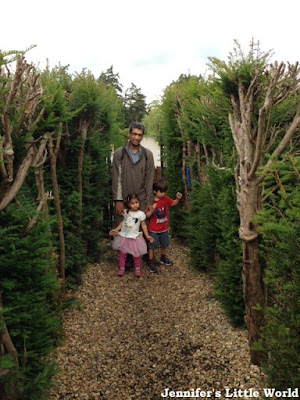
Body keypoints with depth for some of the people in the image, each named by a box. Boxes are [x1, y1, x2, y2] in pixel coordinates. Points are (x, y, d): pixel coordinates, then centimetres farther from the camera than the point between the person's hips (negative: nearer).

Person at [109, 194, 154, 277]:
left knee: (136, 255, 8)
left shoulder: (141, 214, -8)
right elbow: (122, 222, 9)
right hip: (124, 236, 2)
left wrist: (147, 235, -7)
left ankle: (137, 269, 28)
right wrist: (116, 230, 3)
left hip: (134, 237, -2)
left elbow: (143, 225, -2)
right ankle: (121, 268, 28)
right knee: (122, 254, 11)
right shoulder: (126, 212, -1)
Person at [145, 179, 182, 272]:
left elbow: (173, 203, 5)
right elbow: (147, 215, -18)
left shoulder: (165, 199, -5)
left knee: (164, 244, 22)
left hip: (164, 228, 5)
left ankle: (163, 258, 44)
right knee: (152, 246, 5)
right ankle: (151, 262, 19)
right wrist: (152, 210, -37)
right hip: (153, 229, -5)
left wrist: (178, 198, -15)